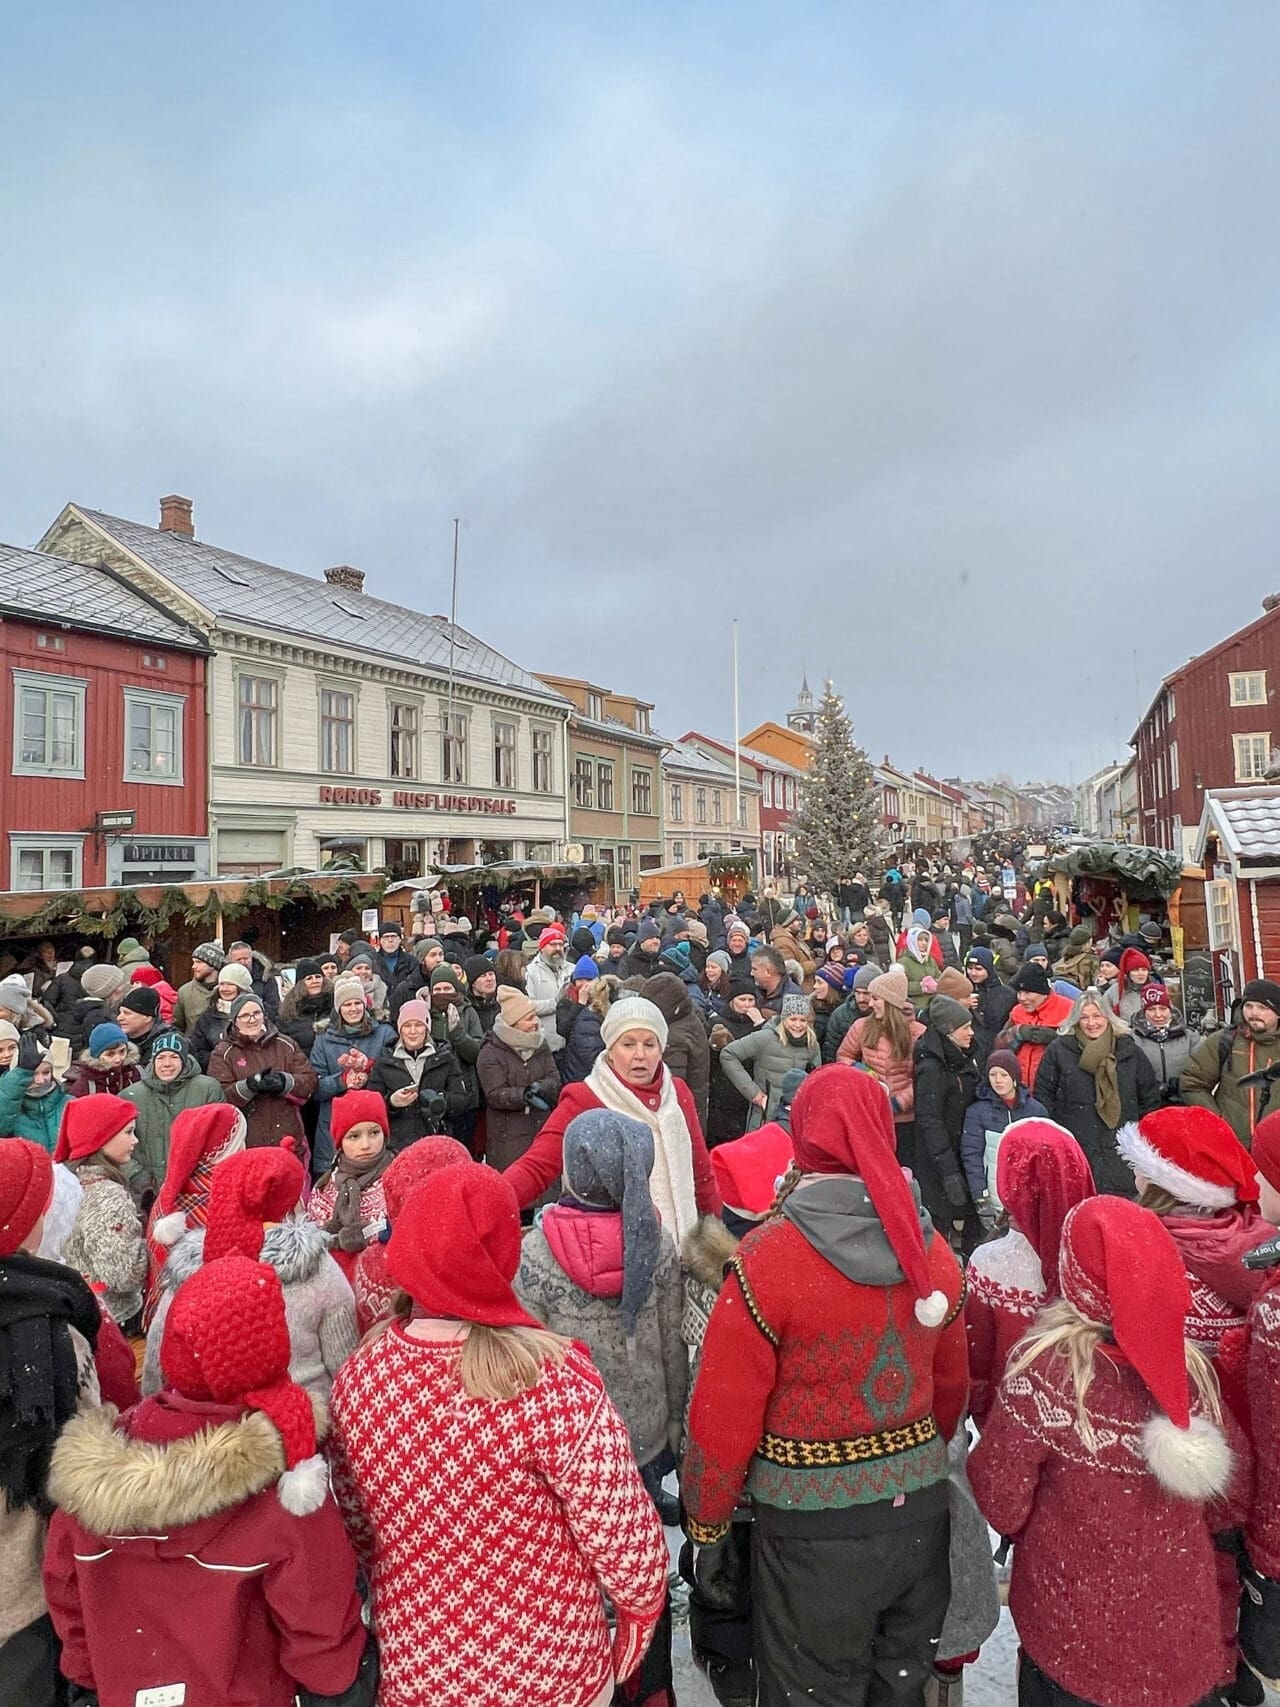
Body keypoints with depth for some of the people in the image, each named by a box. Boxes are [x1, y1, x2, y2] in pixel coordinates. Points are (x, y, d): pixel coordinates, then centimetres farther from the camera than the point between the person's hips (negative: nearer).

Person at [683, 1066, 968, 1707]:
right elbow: (952, 1384, 7)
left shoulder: (767, 1257, -22)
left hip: (813, 1528, -4)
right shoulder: (930, 1248, -5)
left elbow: (724, 1412, -16)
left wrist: (705, 1518, 0)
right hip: (921, 1509, 5)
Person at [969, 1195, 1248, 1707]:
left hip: (1075, 1636, -3)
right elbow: (1232, 1497, 1)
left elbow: (1002, 1504, -18)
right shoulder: (1190, 1366, -14)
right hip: (1182, 1630, 4)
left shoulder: (1043, 1370, -27)